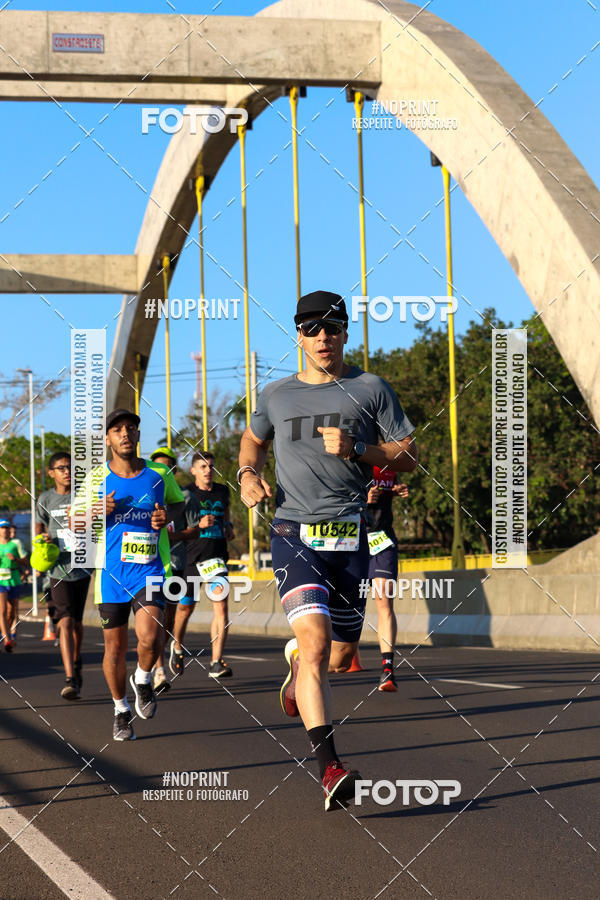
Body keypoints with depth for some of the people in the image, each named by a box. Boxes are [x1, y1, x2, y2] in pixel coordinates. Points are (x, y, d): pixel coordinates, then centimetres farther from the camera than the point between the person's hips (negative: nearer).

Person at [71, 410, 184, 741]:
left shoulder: (159, 474, 1)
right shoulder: (96, 478, -2)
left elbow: (178, 501, 20)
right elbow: (74, 520, 5)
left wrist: (167, 515, -3)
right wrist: (98, 511, -16)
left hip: (150, 569, -1)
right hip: (111, 573, 1)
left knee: (148, 637, -20)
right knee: (114, 646, 6)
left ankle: (142, 680, 12)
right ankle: (121, 710, 27)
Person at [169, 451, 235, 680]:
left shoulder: (223, 491, 11)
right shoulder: (186, 494, -3)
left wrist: (229, 528, 8)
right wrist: (199, 526, -19)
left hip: (217, 556, 2)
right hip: (191, 557, -2)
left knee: (221, 604, -14)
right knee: (185, 607, 11)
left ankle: (216, 662, -15)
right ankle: (177, 648, 41)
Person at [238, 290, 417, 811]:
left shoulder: (370, 390, 6)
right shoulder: (276, 396, 11)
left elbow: (408, 457, 6)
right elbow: (253, 439, 31)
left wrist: (356, 449, -10)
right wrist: (248, 473, 10)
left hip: (350, 537, 1)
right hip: (294, 533, -1)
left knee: (339, 658, 9)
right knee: (316, 640, -21)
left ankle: (296, 659, 47)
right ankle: (329, 765, -27)